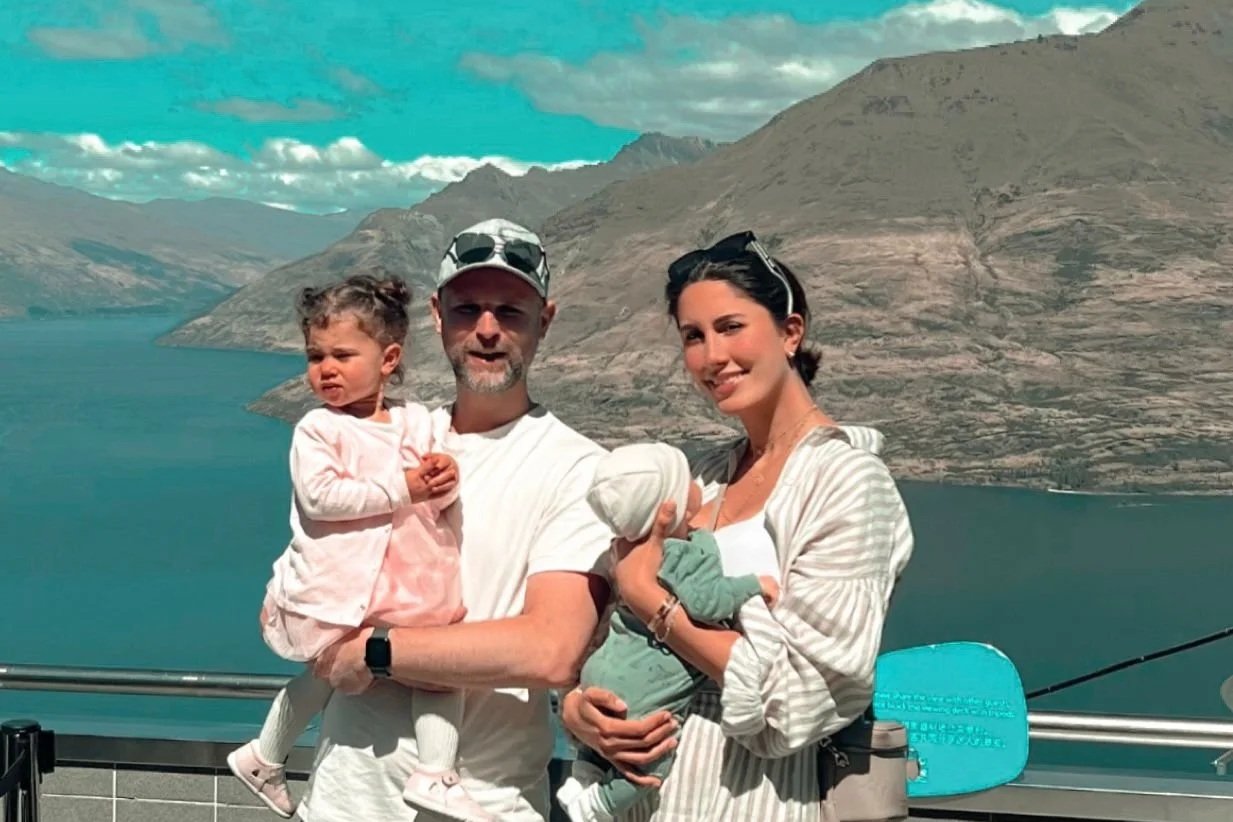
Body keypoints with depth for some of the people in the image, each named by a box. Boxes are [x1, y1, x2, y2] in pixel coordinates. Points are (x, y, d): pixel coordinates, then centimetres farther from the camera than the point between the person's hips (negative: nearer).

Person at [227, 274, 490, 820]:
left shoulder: (417, 422, 5)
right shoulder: (316, 429, -8)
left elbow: (442, 498, 8)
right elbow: (320, 496, -22)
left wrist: (445, 480, -17)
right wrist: (401, 488, -22)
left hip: (410, 585, 4)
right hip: (334, 587, -4)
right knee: (323, 674, 11)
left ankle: (436, 775, -3)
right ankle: (262, 758, 34)